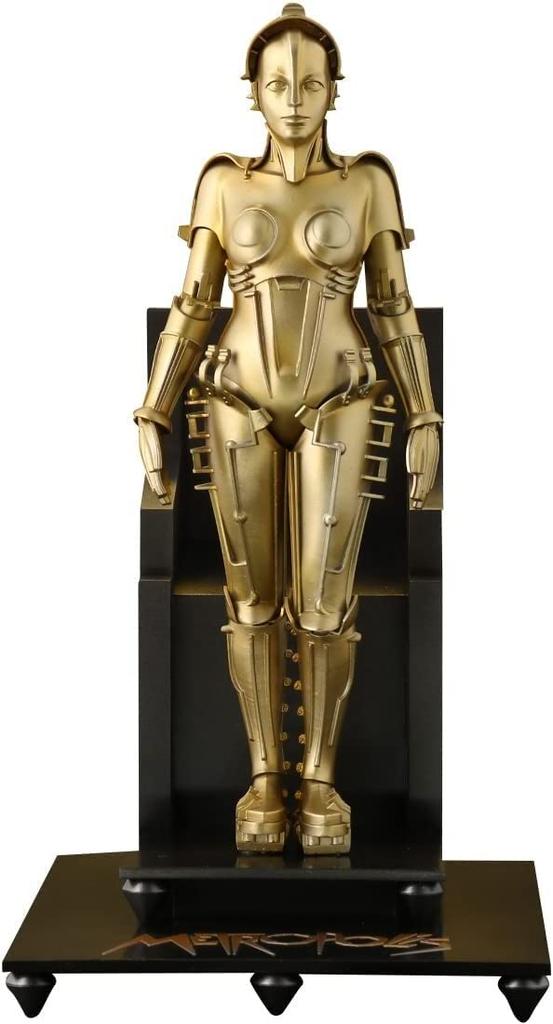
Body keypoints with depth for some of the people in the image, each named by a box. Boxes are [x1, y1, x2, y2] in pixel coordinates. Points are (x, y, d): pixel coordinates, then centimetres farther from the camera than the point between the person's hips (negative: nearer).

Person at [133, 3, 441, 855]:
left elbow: (396, 310, 3)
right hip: (241, 408, 1)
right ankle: (265, 775, 16)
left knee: (323, 609, -6)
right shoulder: (222, 184, 4)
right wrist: (150, 422, 1)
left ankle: (321, 775, 11)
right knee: (254, 602, 4)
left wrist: (427, 424, -1)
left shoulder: (368, 182, 1)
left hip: (335, 409, -1)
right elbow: (191, 310, 5)